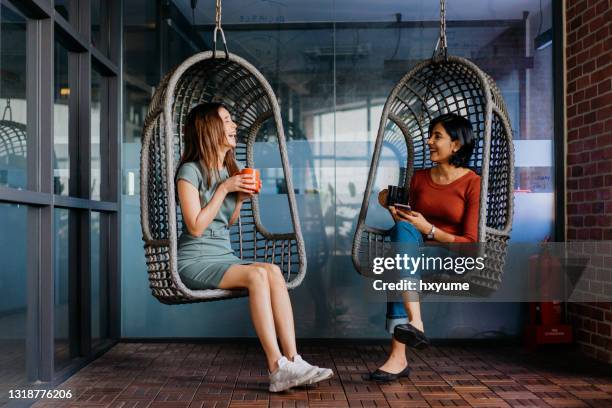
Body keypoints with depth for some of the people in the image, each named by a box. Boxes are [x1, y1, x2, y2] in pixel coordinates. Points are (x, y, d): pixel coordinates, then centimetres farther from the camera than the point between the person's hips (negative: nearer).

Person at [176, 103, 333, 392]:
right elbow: (195, 228, -15)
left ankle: (292, 361, -30)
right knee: (257, 274, -32)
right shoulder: (191, 171, -7)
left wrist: (241, 198, 5)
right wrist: (223, 188, -13)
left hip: (225, 256, 7)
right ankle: (277, 368, -33)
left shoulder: (230, 169, 16)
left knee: (273, 271, -24)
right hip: (195, 262, -6)